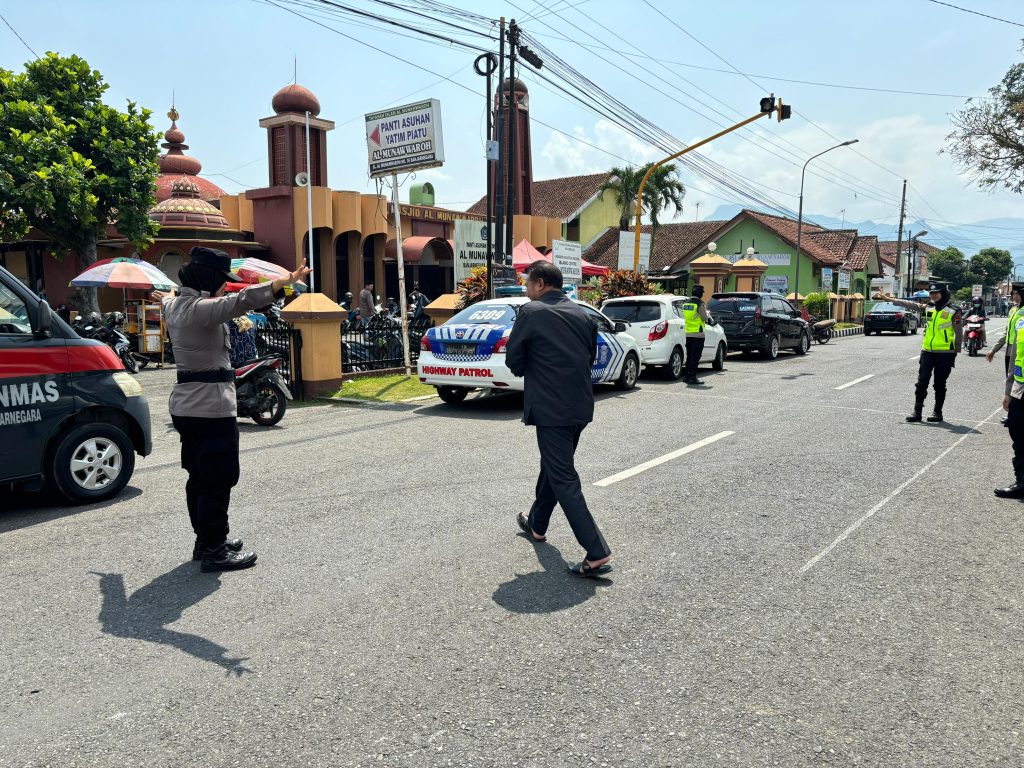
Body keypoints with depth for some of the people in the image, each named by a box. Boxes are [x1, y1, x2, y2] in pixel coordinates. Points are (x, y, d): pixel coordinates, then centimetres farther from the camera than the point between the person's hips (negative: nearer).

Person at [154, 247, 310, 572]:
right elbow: (241, 300, -35)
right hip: (211, 405, -10)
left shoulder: (176, 305, 11)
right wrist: (286, 280, -48)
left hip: (186, 404, 10)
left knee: (200, 477, 18)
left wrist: (163, 298, 62)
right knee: (218, 480, -3)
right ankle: (214, 551, 4)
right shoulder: (201, 308, -18)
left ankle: (206, 540, 30)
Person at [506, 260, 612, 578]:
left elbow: (513, 360, -5)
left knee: (563, 479, -4)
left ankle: (597, 553, -8)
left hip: (550, 407, -8)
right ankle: (537, 524, 43)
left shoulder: (530, 313, -10)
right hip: (580, 405, 8)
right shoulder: (581, 314, 9)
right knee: (553, 466, 24)